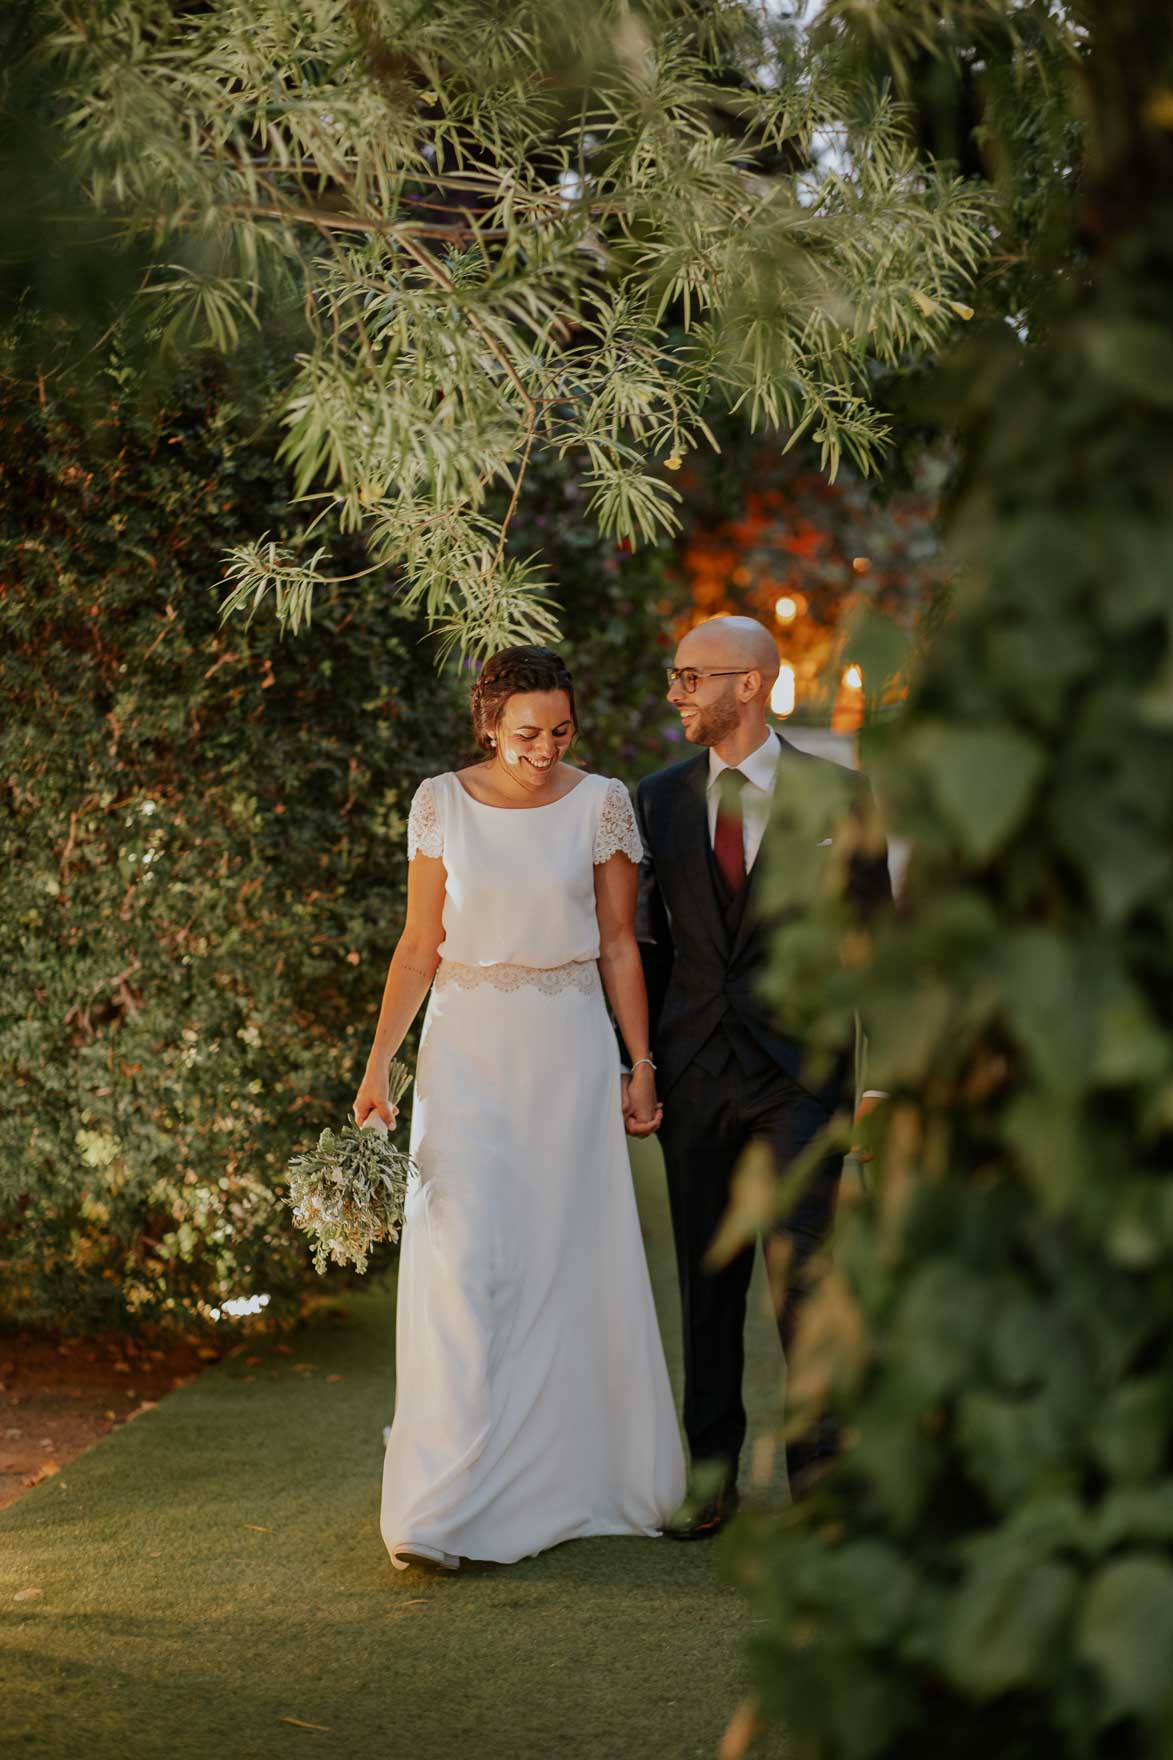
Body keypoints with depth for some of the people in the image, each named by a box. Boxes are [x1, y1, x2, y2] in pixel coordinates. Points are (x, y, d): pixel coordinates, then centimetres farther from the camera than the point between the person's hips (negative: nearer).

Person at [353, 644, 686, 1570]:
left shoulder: (602, 804, 0)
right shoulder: (440, 804, 1)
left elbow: (619, 944, 5)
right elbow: (420, 945, 5)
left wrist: (642, 1066, 3)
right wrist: (379, 1063, 0)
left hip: (567, 1050, 0)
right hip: (467, 1049, 0)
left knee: (566, 1263, 6)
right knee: (461, 1262, -8)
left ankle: (568, 1479, 23)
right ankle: (442, 1512, -8)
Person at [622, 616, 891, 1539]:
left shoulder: (838, 794, -1)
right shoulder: (659, 799, 8)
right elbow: (649, 941, 13)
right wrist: (636, 1066, 8)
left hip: (799, 1075, -3)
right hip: (695, 1079, 3)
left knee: (804, 1273, -8)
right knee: (707, 1282, 8)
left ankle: (819, 1467, 6)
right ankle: (711, 1472, 17)